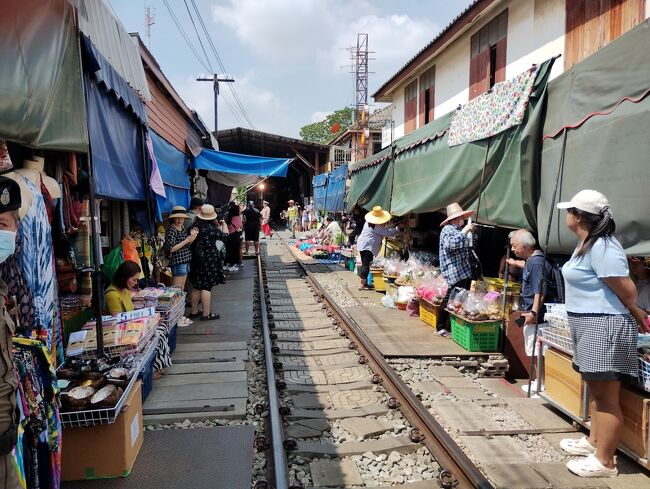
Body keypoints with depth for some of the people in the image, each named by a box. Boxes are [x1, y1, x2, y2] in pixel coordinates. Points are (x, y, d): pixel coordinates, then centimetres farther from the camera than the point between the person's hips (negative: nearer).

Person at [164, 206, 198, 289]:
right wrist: (187, 240, -21)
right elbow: (170, 249, -21)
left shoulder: (182, 227, 10)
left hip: (185, 262, 8)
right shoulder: (171, 230, -14)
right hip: (178, 263, -8)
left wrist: (193, 236, 1)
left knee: (181, 290, 15)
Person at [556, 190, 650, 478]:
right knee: (596, 390, 21)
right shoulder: (586, 243, 13)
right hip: (589, 326, 11)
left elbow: (626, 289, -18)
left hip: (604, 326, -11)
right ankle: (594, 441, 35)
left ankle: (604, 462, 7)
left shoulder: (602, 247, -20)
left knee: (606, 396, -2)